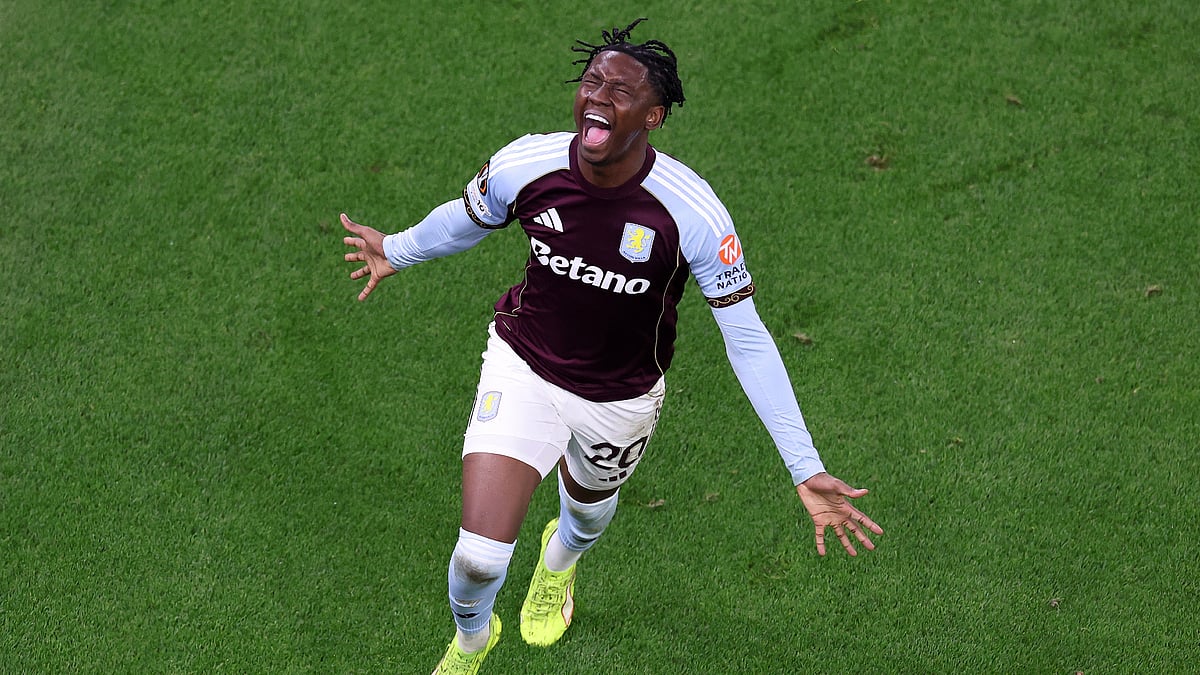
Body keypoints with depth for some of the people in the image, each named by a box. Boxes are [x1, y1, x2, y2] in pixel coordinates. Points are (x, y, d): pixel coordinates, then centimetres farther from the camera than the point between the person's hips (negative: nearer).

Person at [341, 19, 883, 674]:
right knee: (479, 556, -10)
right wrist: (396, 251, 23)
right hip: (523, 369, 0)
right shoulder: (523, 166, -22)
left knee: (589, 507, 30)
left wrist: (805, 470, -25)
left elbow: (747, 339, -22)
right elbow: (467, 219, 3)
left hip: (620, 397, 0)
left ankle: (560, 559, 72)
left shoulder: (693, 213, -29)